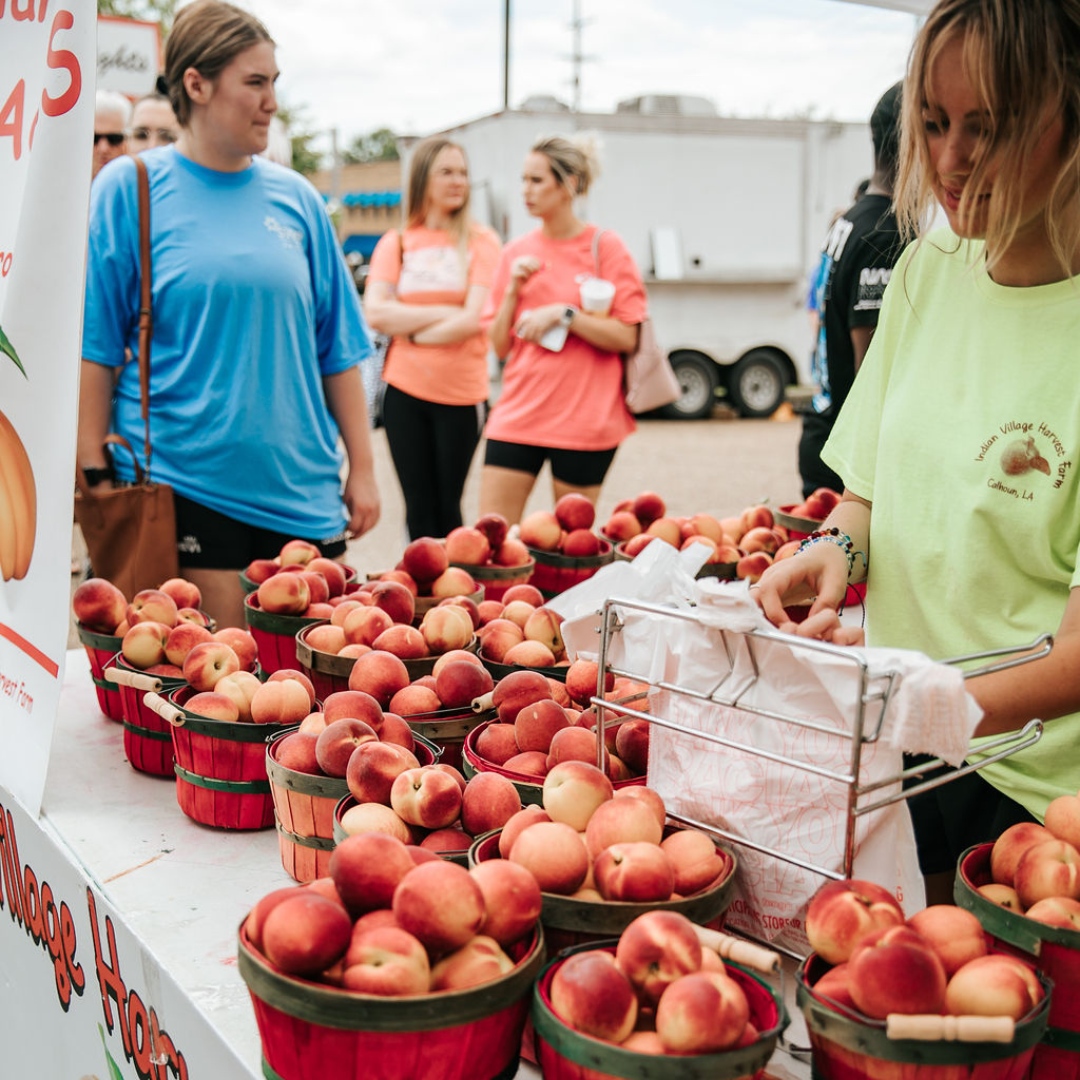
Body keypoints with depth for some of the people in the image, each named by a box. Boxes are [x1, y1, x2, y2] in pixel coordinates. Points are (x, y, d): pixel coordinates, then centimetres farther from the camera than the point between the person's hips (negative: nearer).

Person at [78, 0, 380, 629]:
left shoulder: (296, 198, 8)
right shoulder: (129, 189, -1)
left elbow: (338, 347, 10)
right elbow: (94, 347, -2)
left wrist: (362, 468, 8)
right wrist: (97, 477, -6)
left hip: (300, 484, 4)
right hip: (181, 482, -3)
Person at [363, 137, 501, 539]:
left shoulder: (480, 241, 0)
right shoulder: (395, 243, 6)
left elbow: (474, 320, -11)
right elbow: (375, 313, -6)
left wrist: (412, 334, -5)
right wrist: (445, 312, -11)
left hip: (461, 392, -2)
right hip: (404, 390, 2)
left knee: (448, 511, 7)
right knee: (419, 511, 8)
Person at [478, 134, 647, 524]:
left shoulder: (605, 248, -2)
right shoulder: (516, 253, 9)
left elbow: (626, 337, -9)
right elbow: (500, 346, 9)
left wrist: (563, 313, -16)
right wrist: (513, 290, -5)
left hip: (585, 422, -3)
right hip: (517, 416, 4)